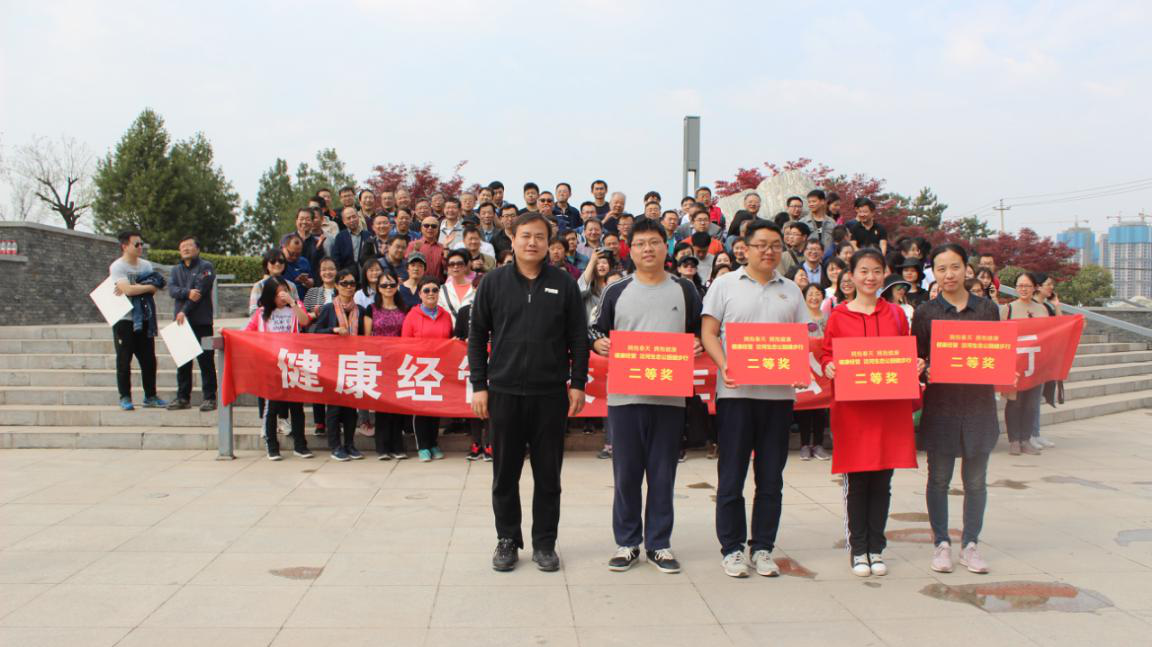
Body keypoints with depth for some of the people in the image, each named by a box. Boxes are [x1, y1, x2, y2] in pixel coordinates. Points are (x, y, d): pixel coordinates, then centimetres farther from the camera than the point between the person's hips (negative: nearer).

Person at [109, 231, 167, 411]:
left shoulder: (146, 265, 11)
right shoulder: (117, 267, -7)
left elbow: (155, 288, -2)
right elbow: (127, 289, -21)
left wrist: (133, 288, -16)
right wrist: (147, 286, -7)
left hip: (144, 320, 5)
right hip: (124, 320, -5)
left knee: (149, 360, 7)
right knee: (124, 361, 0)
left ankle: (150, 397, 15)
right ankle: (125, 398, 7)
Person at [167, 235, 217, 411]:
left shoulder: (206, 267, 0)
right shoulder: (176, 270, 18)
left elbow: (200, 291, -12)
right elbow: (172, 289, 1)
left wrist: (185, 311, -17)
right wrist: (187, 293, -19)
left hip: (201, 321, -6)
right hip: (181, 321, 6)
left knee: (206, 360, -3)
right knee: (182, 361, 9)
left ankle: (209, 397, 1)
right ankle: (183, 397, 16)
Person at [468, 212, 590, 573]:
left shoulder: (564, 284, 4)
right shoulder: (494, 282, 4)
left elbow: (578, 337, 6)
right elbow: (477, 336, 5)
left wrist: (577, 383, -1)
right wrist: (479, 385, 0)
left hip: (551, 394, 0)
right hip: (504, 391, 0)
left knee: (548, 473, 6)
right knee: (505, 472, 8)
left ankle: (544, 543, 17)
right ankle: (507, 540, 21)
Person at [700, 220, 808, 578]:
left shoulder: (791, 290, 14)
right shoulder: (725, 284, 4)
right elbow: (708, 333, -1)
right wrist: (724, 366, -17)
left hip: (779, 392, 3)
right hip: (736, 391, -3)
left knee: (771, 477, 7)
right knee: (731, 475, 1)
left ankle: (763, 548, 17)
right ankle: (732, 548, 11)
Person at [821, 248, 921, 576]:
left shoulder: (896, 314, 10)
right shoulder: (838, 315, 3)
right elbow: (826, 354, 6)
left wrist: (916, 365, -6)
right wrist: (828, 368, -15)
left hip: (890, 406, 2)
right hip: (851, 407, -2)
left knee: (882, 481, 6)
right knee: (857, 481, 2)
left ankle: (876, 549, 17)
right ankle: (858, 549, 13)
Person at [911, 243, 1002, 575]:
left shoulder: (987, 309, 6)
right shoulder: (925, 313, 2)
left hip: (979, 402, 1)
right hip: (940, 403, -1)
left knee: (975, 479, 7)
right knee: (939, 478, 6)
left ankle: (970, 544, 18)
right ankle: (941, 543, 18)